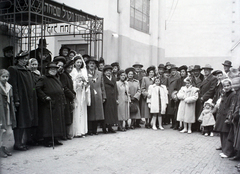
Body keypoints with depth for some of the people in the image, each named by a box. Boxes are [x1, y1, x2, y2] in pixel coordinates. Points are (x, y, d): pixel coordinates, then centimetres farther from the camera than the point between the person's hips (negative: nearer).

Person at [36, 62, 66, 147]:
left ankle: (56, 138, 16)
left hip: (58, 104, 7)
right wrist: (45, 97, -19)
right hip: (48, 104, -7)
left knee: (58, 122, 8)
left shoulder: (56, 79, 18)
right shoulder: (43, 79, -5)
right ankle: (47, 140, -1)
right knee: (48, 122, -6)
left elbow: (61, 91, 23)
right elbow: (37, 88, -15)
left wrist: (63, 101, 15)